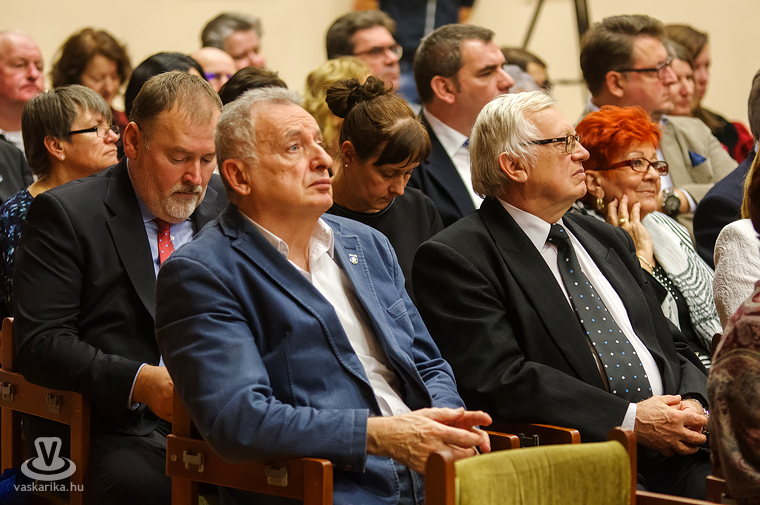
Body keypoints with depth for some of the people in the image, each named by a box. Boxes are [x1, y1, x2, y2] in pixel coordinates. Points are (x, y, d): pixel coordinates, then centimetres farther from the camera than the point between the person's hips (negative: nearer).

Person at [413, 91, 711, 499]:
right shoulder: (454, 258, -1)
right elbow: (499, 378, -12)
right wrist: (629, 420, -16)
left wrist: (692, 404, -1)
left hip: (676, 449, 6)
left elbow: (672, 346, 23)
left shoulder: (608, 240, 23)